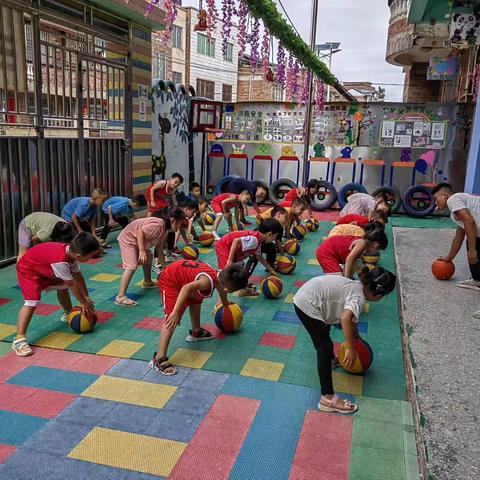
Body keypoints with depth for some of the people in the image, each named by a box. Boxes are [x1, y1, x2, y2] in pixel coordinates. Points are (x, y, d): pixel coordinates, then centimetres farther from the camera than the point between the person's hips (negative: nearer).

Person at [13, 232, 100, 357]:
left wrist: (86, 297, 3)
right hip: (28, 271, -9)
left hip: (45, 270, 9)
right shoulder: (60, 261, -40)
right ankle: (19, 340, -21)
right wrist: (84, 303, -14)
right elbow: (72, 285, -28)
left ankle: (68, 314, 43)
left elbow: (78, 276, -1)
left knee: (63, 287, 18)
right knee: (32, 302, -23)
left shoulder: (71, 252, -14)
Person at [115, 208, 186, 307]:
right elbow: (140, 231, -31)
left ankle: (147, 282, 44)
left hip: (136, 241, 11)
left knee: (149, 257, 25)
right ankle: (120, 297, -26)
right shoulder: (158, 224, -26)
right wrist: (142, 251, -35)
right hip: (127, 239, -11)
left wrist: (164, 267, 13)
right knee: (132, 266, -22)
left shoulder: (165, 230, 5)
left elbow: (159, 249, 12)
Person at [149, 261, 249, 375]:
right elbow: (186, 288, -48)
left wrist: (225, 302, 42)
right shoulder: (208, 281, -31)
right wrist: (176, 312, -52)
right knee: (172, 320, -21)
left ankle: (196, 332, 52)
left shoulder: (220, 277, -3)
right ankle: (159, 359, -22)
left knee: (196, 300, 30)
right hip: (169, 281, -10)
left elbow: (221, 288, 23)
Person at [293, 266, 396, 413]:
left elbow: (353, 317, 29)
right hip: (308, 306, -11)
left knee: (324, 329, 34)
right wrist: (351, 349, -30)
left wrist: (356, 336, 42)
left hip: (303, 297, 11)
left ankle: (330, 360, 60)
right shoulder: (358, 296, -16)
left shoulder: (356, 286, 12)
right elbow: (346, 319, -36)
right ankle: (328, 399, -7)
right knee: (325, 348, -8)